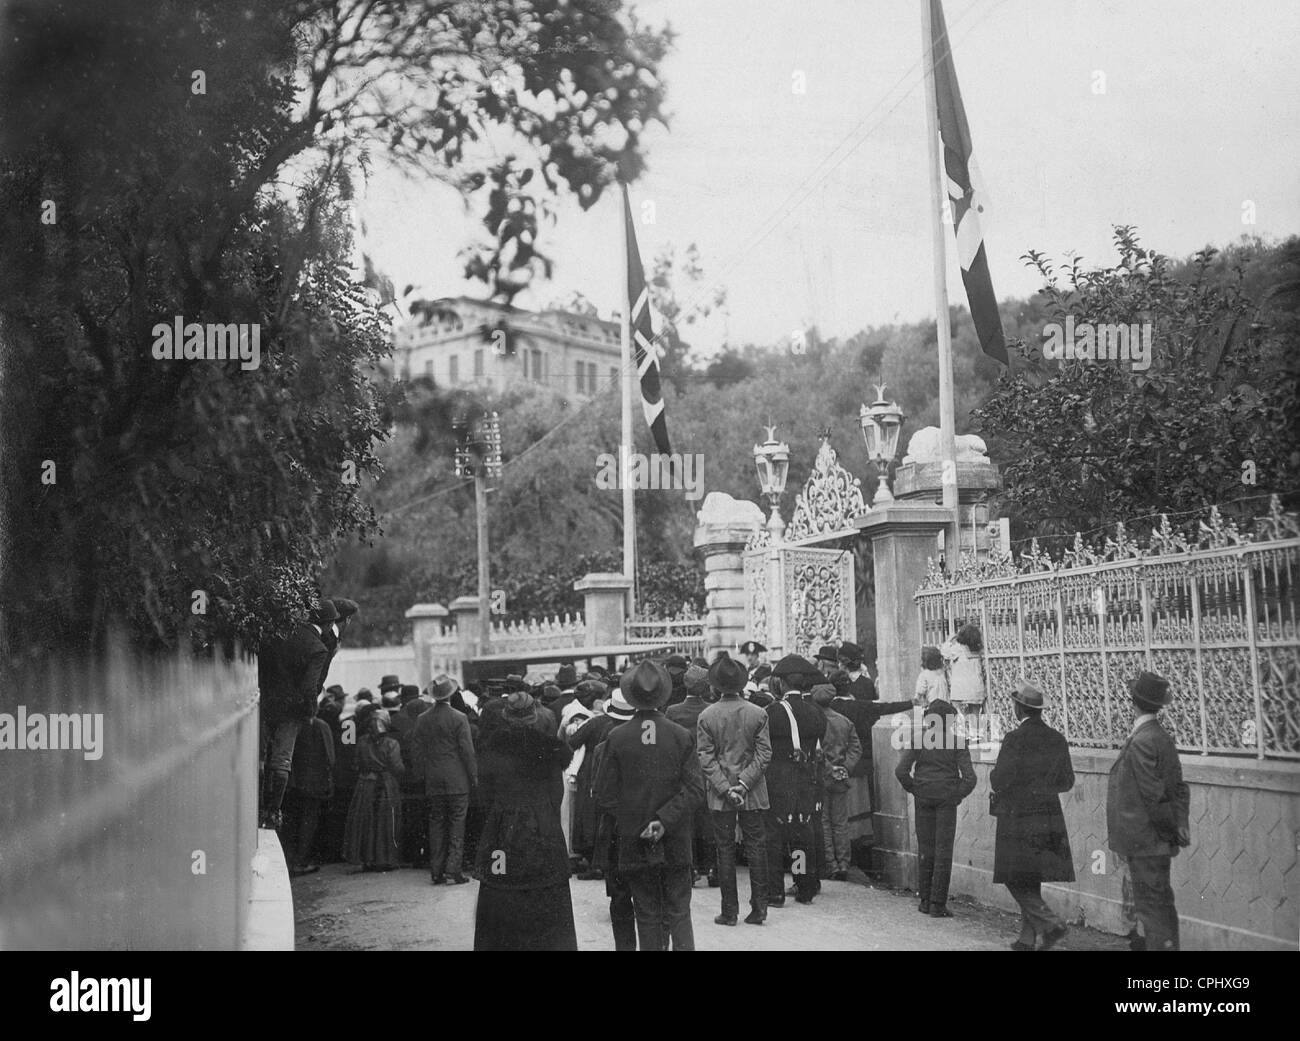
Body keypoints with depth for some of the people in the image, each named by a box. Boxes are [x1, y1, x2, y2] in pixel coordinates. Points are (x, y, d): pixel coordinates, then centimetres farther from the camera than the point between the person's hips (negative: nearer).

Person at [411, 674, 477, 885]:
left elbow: (417, 749, 6)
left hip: (433, 781, 4)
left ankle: (436, 872, 11)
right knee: (457, 823, 2)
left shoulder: (422, 719, 2)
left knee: (436, 823, 10)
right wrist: (473, 775, 1)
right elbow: (467, 750, -9)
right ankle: (453, 870, -2)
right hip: (457, 780, -4)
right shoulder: (459, 719, -11)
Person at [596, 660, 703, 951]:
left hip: (634, 841, 0)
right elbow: (693, 789, -9)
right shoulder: (681, 736, -4)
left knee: (647, 915, 10)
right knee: (679, 913, 9)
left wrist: (633, 826, 2)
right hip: (675, 843, 0)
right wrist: (665, 819, -11)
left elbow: (607, 794, -5)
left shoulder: (617, 737, -6)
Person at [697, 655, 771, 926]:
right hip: (754, 793, 1)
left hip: (719, 796, -1)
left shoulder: (706, 716, -6)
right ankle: (758, 909, 8)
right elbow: (764, 754, -6)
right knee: (756, 848, 8)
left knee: (725, 851, 5)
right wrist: (744, 783, -8)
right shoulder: (758, 714, -2)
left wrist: (725, 788, -9)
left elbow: (706, 758, -9)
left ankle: (730, 912, 8)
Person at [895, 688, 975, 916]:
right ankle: (937, 904, 1)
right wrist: (958, 794, 3)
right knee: (944, 850, 3)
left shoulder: (917, 738, -5)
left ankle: (925, 900, 16)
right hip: (947, 798, -1)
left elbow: (901, 770, -10)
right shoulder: (956, 740, -6)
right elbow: (969, 776, -11)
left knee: (925, 849, 11)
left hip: (923, 797, 1)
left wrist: (914, 789, 3)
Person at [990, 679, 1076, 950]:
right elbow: (1067, 782, 9)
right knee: (1031, 881, 15)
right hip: (1049, 818, 6)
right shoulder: (1057, 739, 3)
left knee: (1015, 880, 3)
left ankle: (1051, 924, -11)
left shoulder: (1015, 739, -16)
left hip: (1018, 818, -6)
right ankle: (1027, 938, 18)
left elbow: (999, 781, -17)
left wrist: (994, 776, 4)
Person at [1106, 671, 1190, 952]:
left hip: (1144, 842, -9)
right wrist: (1181, 822, 3)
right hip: (1160, 843, 9)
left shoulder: (1141, 742, -20)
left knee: (1152, 907, -4)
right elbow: (1179, 787, 11)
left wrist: (1171, 828, -10)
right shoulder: (1163, 737, 10)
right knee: (1161, 904, 17)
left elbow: (1153, 795, -21)